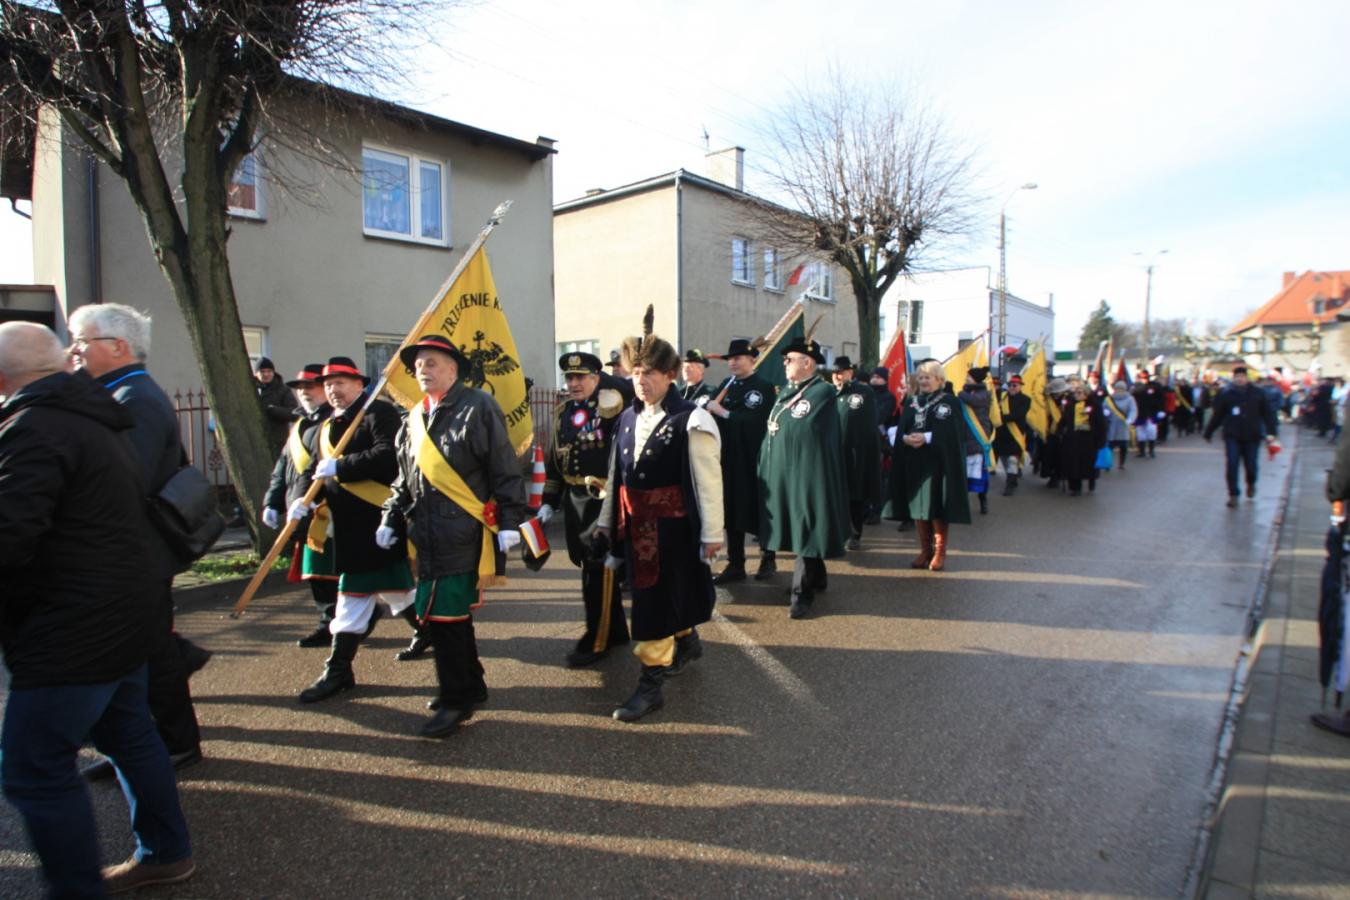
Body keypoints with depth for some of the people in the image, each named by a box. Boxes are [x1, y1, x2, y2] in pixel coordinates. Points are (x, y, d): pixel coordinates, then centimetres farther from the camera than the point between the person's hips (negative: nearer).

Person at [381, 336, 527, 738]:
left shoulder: (477, 407, -7)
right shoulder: (415, 418, 15)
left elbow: (505, 470, -9)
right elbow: (405, 476, 22)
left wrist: (509, 521, -12)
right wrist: (392, 519, 15)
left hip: (463, 532, -8)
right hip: (429, 533, 8)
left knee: (445, 614, -6)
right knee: (451, 612, 15)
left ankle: (456, 699, 10)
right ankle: (470, 687, 31)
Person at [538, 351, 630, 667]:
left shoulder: (611, 406, -12)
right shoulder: (563, 412, 9)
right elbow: (554, 460, 15)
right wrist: (549, 501, 14)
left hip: (605, 499, -7)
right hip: (574, 500, 7)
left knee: (599, 570, -1)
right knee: (593, 566, 16)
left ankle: (597, 640, 13)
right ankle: (615, 630, 32)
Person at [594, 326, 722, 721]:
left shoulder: (690, 420, -13)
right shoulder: (628, 418, 8)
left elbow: (708, 479, -13)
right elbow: (616, 474, 12)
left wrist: (711, 533, -13)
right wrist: (606, 521, 14)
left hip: (671, 524, -7)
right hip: (635, 524, 7)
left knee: (656, 599, -2)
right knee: (654, 595, 20)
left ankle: (651, 684, 10)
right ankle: (687, 641, 46)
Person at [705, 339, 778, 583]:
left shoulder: (764, 386, -8)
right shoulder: (727, 385, 12)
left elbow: (756, 421, -21)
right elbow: (711, 414, 7)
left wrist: (724, 413, -18)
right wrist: (710, 409, -14)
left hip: (754, 461, -5)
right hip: (729, 459, 6)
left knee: (758, 510, 6)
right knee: (732, 512, 9)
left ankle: (768, 558, 25)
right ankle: (735, 565, 18)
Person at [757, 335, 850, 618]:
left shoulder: (823, 391, -13)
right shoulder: (787, 390, 14)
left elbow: (796, 428, -19)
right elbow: (773, 426, 15)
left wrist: (777, 427, -1)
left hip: (808, 474, -9)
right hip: (784, 472, 9)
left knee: (806, 530, -2)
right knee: (798, 528, 17)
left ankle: (802, 592, 5)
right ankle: (816, 577, 33)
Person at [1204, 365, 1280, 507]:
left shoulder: (1257, 393, 2)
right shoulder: (1225, 394, 0)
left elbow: (1268, 414, 2)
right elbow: (1217, 415, 5)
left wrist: (1271, 431, -7)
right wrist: (1208, 433, 8)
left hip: (1252, 436, 1)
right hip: (1232, 436, -1)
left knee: (1250, 465, 7)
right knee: (1232, 465, -7)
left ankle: (1251, 484, 40)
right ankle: (1233, 495, 0)